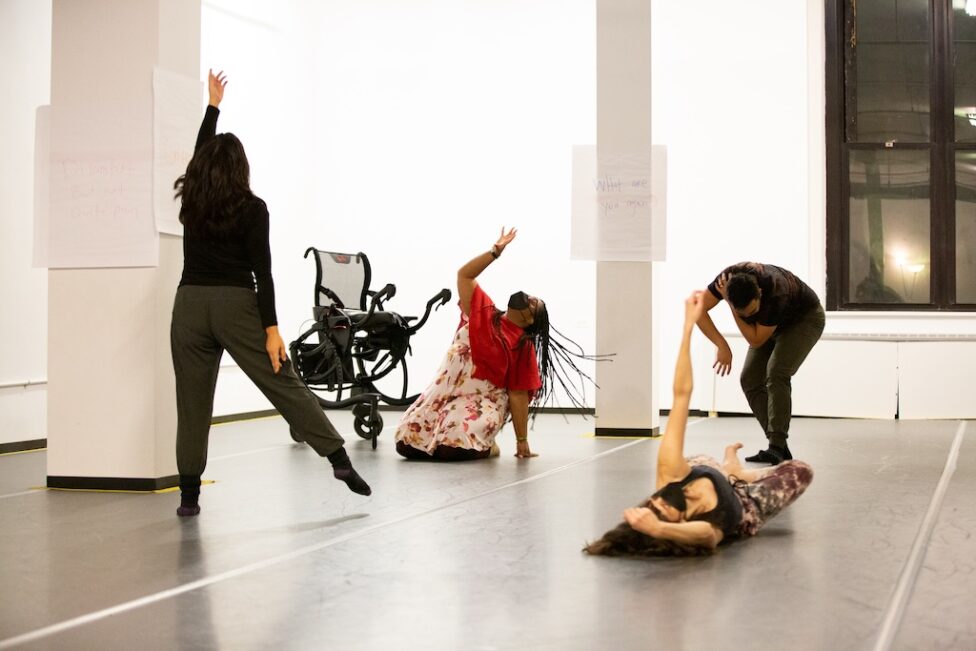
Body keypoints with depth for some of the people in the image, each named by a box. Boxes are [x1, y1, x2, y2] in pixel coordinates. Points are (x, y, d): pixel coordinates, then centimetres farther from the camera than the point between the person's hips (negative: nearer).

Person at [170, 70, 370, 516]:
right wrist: (271, 329, -12)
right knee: (285, 385, 0)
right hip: (237, 307, -3)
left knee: (192, 403, 7)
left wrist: (213, 106, 38)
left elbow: (201, 153, 27)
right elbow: (262, 272, -10)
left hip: (190, 305, 3)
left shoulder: (191, 201, 7)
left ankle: (189, 496, 8)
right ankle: (339, 460, -5)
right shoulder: (251, 208, -4)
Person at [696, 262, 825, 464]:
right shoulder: (728, 278, -30)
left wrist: (730, 306, -36)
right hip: (776, 324, 6)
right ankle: (777, 447, -1)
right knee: (750, 380, -6)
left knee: (777, 373, -27)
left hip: (805, 319, -6)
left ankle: (778, 446, -25)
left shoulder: (776, 294, -41)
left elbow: (755, 340, -30)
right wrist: (722, 345, -33)